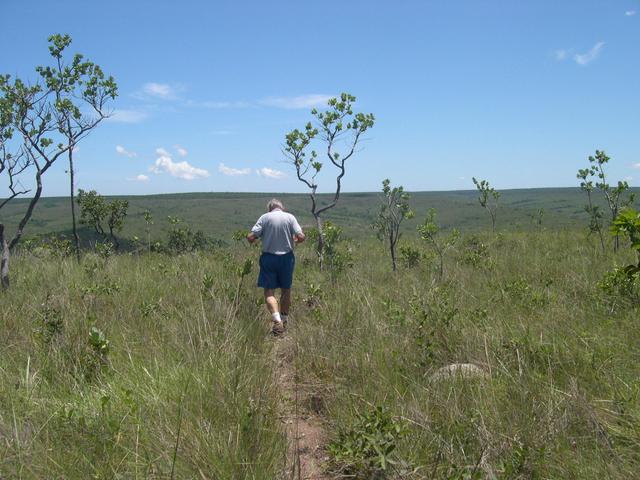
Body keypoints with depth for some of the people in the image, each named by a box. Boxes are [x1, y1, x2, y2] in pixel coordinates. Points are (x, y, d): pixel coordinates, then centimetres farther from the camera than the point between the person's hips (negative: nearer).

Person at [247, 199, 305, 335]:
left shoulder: (265, 217, -4)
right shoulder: (290, 217, -1)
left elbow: (251, 237, -10)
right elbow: (301, 237, -9)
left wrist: (250, 239, 12)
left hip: (269, 257, -2)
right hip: (287, 257, 2)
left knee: (269, 291, 0)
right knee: (286, 290, 17)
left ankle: (276, 320, -18)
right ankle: (284, 319, 27)